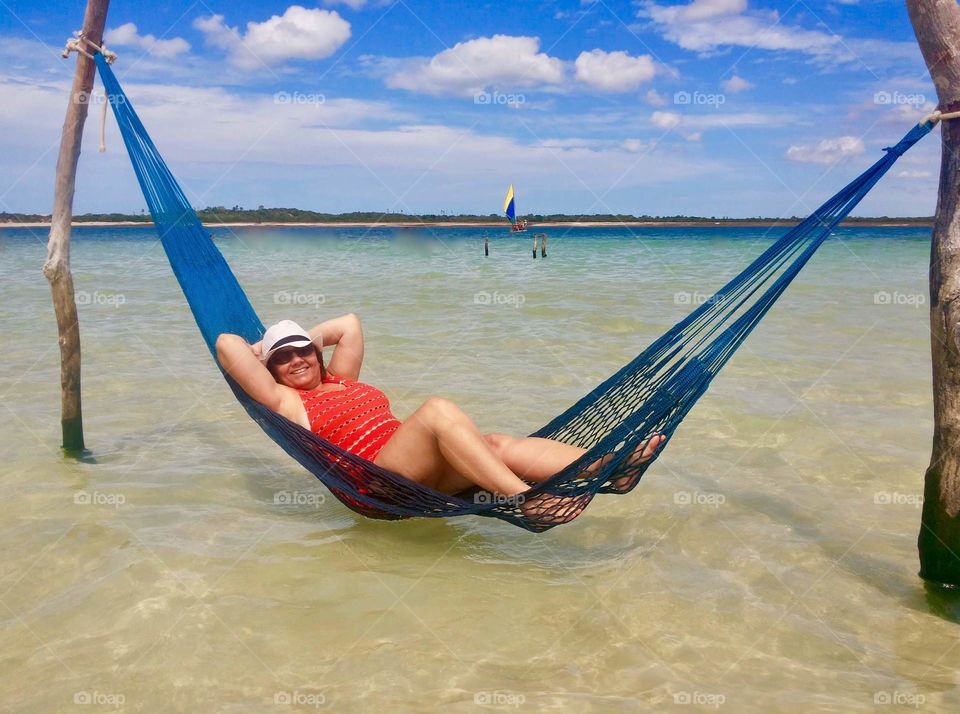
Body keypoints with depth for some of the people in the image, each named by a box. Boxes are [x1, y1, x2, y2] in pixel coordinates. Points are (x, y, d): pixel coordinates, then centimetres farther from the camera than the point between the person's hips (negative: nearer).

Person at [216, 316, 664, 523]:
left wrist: (303, 338, 39)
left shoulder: (341, 380, 29)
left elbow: (349, 324, 34)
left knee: (499, 445, -17)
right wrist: (264, 350, 24)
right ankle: (524, 500, -46)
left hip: (421, 471, 7)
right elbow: (227, 344, 5)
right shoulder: (287, 402, 10)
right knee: (438, 410, -31)